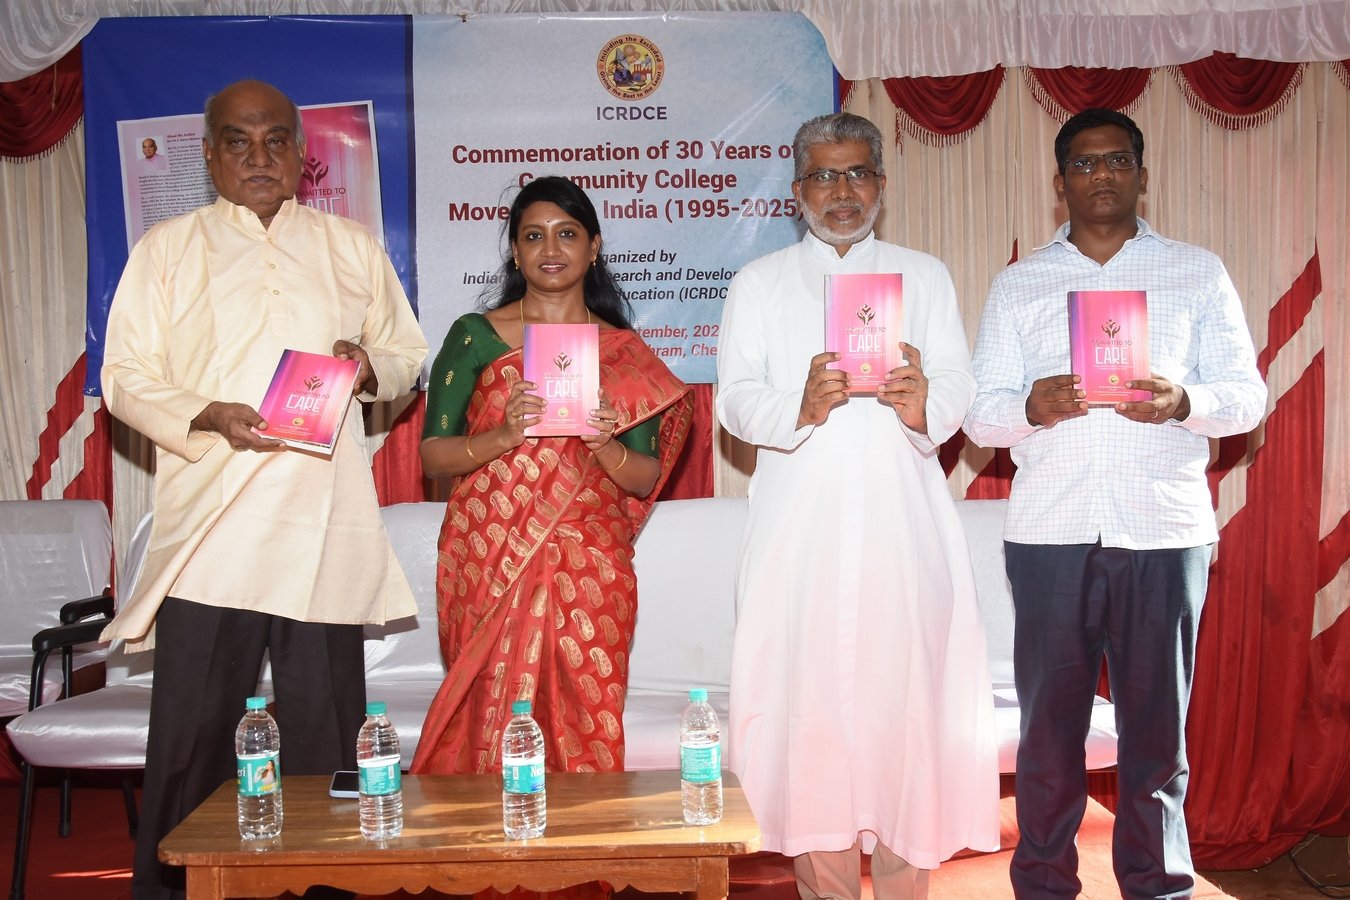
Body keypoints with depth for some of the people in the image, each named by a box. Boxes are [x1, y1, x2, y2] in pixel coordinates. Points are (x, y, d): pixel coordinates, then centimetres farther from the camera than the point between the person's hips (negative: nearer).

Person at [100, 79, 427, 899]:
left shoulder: (353, 247, 16)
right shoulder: (166, 249, 11)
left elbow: (409, 357, 19)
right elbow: (127, 378, 5)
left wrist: (369, 366, -4)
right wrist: (208, 417, -13)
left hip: (325, 524, 1)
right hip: (209, 528, -1)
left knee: (326, 730, 5)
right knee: (192, 733, 0)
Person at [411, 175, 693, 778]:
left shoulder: (625, 353, 8)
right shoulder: (475, 335, 5)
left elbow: (646, 479, 6)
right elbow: (432, 455, 0)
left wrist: (605, 444, -14)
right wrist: (504, 434, -17)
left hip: (589, 569, 1)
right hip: (489, 561, -1)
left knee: (587, 731, 0)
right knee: (489, 724, 1)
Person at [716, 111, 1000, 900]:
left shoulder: (924, 275, 16)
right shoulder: (760, 282, 14)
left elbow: (961, 387, 3)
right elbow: (735, 398, 1)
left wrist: (923, 405, -21)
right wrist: (800, 407, -20)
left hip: (903, 518, 1)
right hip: (802, 525, 0)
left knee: (907, 694, -2)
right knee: (807, 697, -1)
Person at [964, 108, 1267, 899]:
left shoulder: (1198, 273, 12)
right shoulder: (1017, 285, 13)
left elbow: (1248, 394, 6)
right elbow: (979, 414, 7)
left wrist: (1183, 403, -15)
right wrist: (1030, 407, -16)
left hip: (1165, 533, 0)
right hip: (1051, 532, 0)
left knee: (1158, 721, 6)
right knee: (1050, 720, 5)